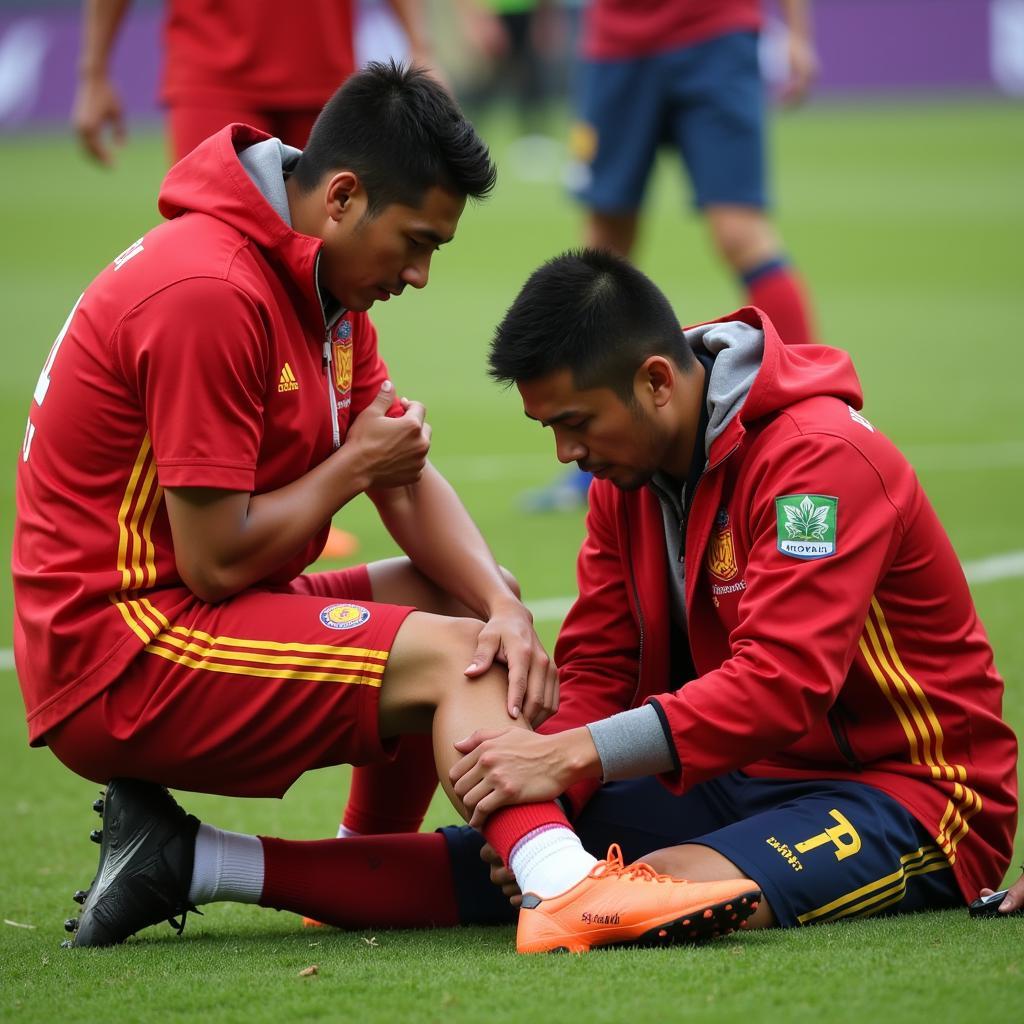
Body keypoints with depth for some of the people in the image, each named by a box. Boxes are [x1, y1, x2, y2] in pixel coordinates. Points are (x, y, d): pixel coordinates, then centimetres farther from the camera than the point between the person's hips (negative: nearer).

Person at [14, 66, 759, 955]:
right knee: (455, 656, -19)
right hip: (118, 657, -10)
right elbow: (217, 562, -22)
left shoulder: (328, 278, 10)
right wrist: (355, 465, -7)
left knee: (468, 605, 13)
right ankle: (564, 890, -43)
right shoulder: (209, 293, -21)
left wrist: (503, 604, -11)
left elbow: (409, 487, 8)